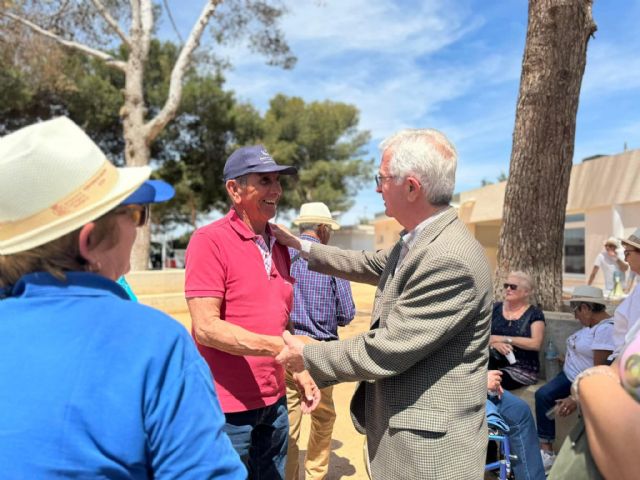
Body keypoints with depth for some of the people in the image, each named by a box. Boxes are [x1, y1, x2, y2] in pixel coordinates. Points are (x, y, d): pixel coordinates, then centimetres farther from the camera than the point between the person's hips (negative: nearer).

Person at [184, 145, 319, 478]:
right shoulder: (210, 241, -14)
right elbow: (205, 328, -20)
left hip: (274, 401, 7)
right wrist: (277, 346, -29)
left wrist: (301, 374, 8)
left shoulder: (280, 246, 8)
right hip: (227, 405, -7)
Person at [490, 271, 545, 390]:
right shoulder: (495, 308, 10)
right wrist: (495, 343, -18)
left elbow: (536, 344, -11)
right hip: (493, 363, 3)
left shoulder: (534, 313, 2)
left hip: (522, 369, -3)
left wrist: (504, 339, -13)